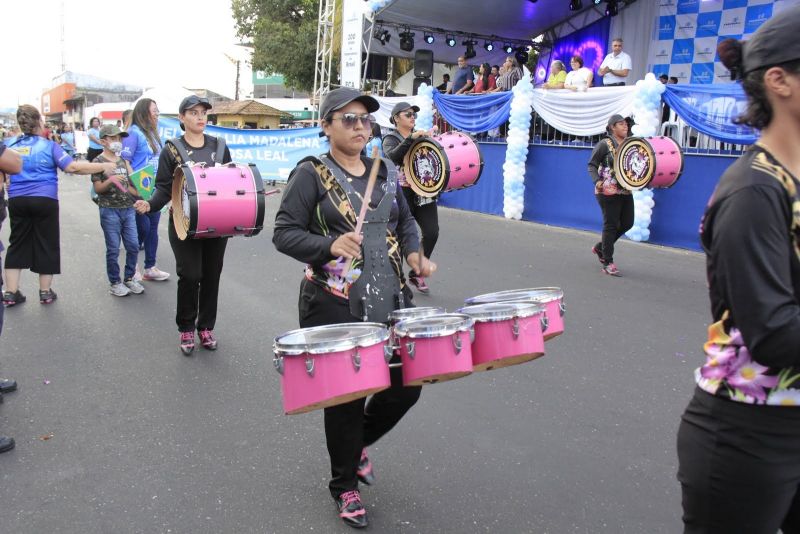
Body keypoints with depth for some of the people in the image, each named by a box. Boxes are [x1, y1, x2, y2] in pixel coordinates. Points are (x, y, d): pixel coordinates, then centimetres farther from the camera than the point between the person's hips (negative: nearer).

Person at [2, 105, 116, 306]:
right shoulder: (49, 146, -7)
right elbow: (72, 167, -17)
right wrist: (103, 167, -13)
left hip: (17, 200, 4)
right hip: (45, 201, -4)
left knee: (17, 244, 12)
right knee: (46, 244, 7)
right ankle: (45, 292, 15)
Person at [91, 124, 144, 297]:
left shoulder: (124, 160, 13)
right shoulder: (99, 162, -4)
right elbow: (97, 188, -8)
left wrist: (139, 194, 2)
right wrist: (110, 180, -25)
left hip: (128, 209, 5)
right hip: (109, 210, -5)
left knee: (133, 246, 6)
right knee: (113, 249, 0)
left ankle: (129, 278, 20)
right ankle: (115, 283, 11)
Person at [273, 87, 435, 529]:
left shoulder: (385, 170, 10)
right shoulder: (311, 174, -6)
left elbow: (404, 221, 19)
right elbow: (284, 232, -10)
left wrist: (414, 255, 0)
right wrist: (331, 245, -27)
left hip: (390, 300, 5)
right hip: (335, 306, -5)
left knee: (406, 387, 8)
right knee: (346, 396, 5)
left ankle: (359, 443, 40)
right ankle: (344, 486, 31)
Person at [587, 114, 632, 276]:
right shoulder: (605, 144, -7)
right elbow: (592, 165, -6)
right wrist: (597, 181, -22)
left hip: (626, 191, 7)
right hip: (608, 191, -7)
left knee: (627, 223, 9)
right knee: (611, 225, -4)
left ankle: (600, 247, 29)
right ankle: (608, 263, 6)